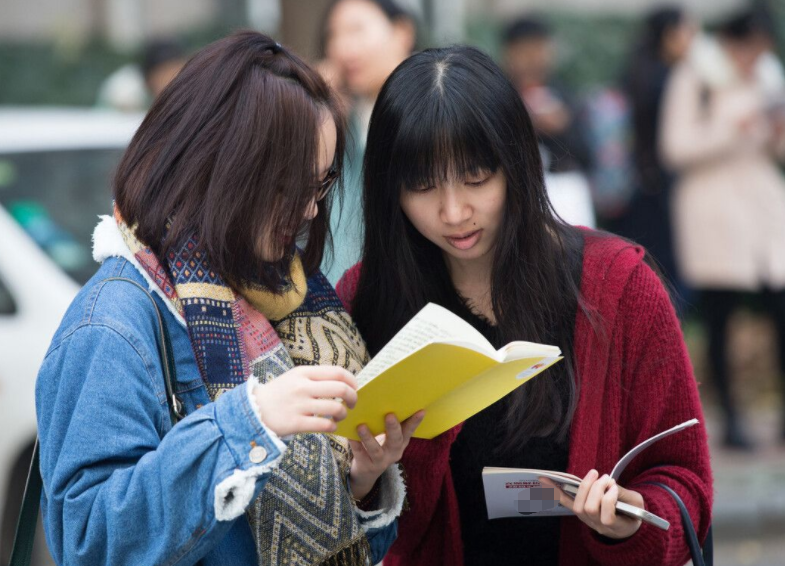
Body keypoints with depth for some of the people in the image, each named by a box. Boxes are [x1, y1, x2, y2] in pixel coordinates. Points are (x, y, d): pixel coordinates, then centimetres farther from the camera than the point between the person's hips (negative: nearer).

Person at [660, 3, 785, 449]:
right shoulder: (695, 79, -1)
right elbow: (676, 148, -8)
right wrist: (732, 131, -16)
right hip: (713, 200, -4)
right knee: (720, 316, -3)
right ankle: (731, 417, 4)